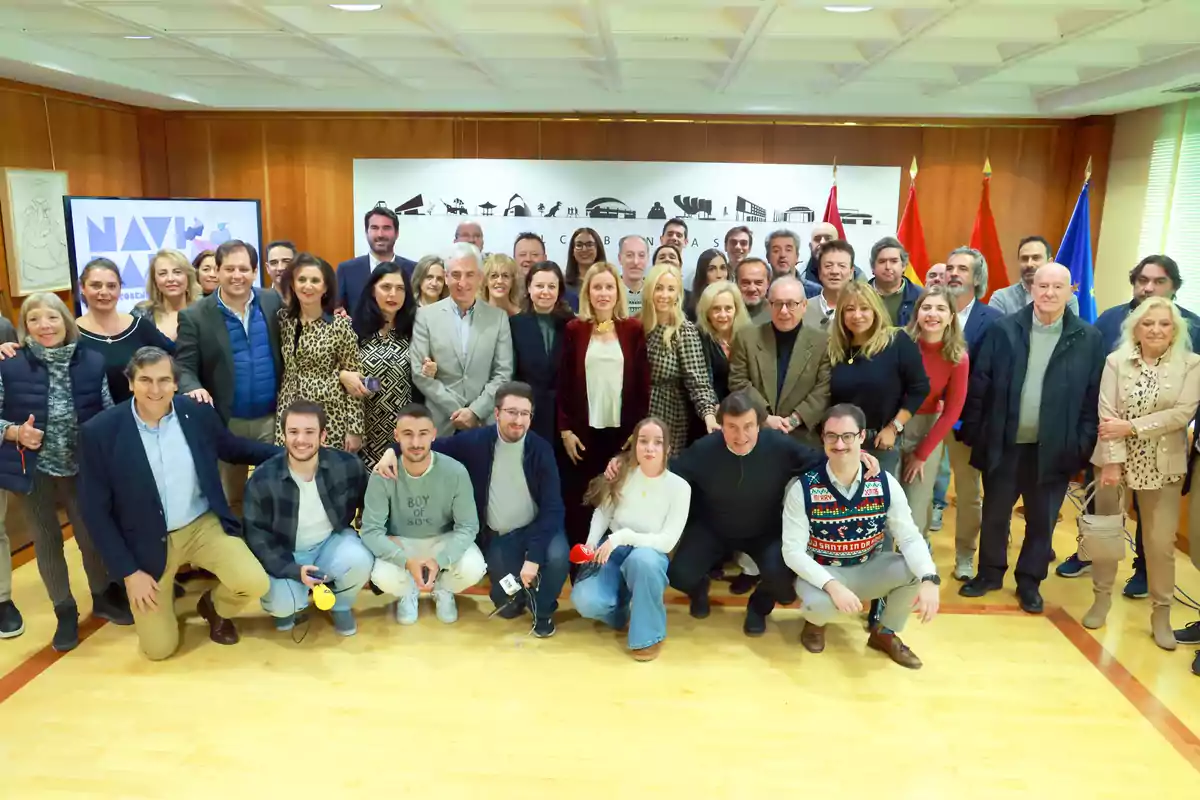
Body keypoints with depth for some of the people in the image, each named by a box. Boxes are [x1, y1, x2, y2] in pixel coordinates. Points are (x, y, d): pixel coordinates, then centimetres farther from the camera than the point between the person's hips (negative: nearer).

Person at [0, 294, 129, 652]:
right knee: (47, 542, 11)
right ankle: (65, 611, 28)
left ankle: (103, 597, 35)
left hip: (83, 469, 1)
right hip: (35, 471, -1)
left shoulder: (92, 361, -5)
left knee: (92, 535, 12)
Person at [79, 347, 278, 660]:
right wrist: (129, 572, -9)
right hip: (147, 543, -1)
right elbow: (95, 511, -9)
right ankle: (161, 594, 34)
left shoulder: (198, 412, -8)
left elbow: (232, 448, 12)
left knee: (255, 584, -22)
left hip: (204, 525, 2)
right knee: (159, 648, -1)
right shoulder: (100, 431, -15)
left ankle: (215, 606, 15)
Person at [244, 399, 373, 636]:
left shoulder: (348, 466, -16)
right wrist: (293, 571, -25)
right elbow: (256, 535, -12)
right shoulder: (262, 479, -18)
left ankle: (341, 605, 4)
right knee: (280, 603, -28)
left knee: (360, 561, -31)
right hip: (285, 555, -1)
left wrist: (371, 548, -3)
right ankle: (288, 606, 14)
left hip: (332, 542, 1)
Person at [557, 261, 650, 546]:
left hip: (623, 429, 0)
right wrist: (565, 429, -3)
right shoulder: (574, 329, 3)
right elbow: (563, 382, 2)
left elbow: (643, 383, 3)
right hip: (584, 429, 0)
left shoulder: (634, 329, 3)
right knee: (579, 499, 3)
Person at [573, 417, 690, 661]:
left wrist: (622, 536, -26)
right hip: (612, 552, 2)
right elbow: (602, 512, 3)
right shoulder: (622, 474, -9)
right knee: (584, 600, -26)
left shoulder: (679, 487, -14)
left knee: (641, 558, -40)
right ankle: (623, 609, 11)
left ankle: (648, 634, -16)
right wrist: (592, 542, -15)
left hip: (649, 556, -2)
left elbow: (667, 541, -17)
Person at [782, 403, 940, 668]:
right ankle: (815, 621, 7)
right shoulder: (804, 488, -19)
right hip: (823, 573, -3)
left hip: (870, 569, 3)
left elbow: (910, 537, -13)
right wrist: (833, 586, -35)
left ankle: (885, 633, 7)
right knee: (820, 603, -36)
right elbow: (793, 551, -20)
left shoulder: (885, 484, -11)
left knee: (918, 571, -23)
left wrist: (930, 580, -33)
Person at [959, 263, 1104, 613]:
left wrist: (1083, 446, -6)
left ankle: (1029, 581, 29)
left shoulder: (1089, 339, -2)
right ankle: (990, 573, 32)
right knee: (994, 514, 14)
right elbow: (979, 384, -2)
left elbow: (1093, 397, -1)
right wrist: (973, 433, -4)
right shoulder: (1004, 329, -3)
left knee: (1042, 520, 12)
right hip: (1004, 443, 0)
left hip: (1054, 449, 0)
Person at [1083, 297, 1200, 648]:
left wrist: (1131, 426, -18)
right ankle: (1101, 599, 27)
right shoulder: (1116, 361, -2)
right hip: (1116, 460, 1)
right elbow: (1107, 414, -8)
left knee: (1161, 543, 4)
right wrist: (1113, 461, -16)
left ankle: (1161, 614, 20)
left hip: (1163, 466, 0)